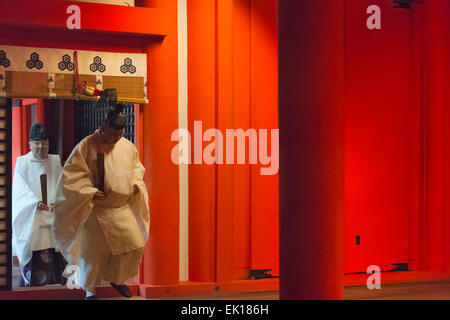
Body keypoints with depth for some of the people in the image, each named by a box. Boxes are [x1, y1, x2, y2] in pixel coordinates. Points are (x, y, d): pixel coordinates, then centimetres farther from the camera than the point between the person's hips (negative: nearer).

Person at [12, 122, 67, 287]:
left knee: (54, 259, -5)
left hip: (53, 217, 2)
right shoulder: (22, 163, 5)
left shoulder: (55, 162, 12)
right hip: (31, 221, -2)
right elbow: (21, 190, -5)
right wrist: (35, 202, -22)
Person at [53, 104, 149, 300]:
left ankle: (117, 279, 26)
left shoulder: (127, 147, 0)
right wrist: (90, 191, -19)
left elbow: (136, 166, 18)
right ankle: (90, 289, 21)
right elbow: (72, 174, -12)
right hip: (96, 209, -4)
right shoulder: (86, 147, -14)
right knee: (95, 250, 2)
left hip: (122, 208, 5)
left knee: (134, 244, 2)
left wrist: (136, 182, 0)